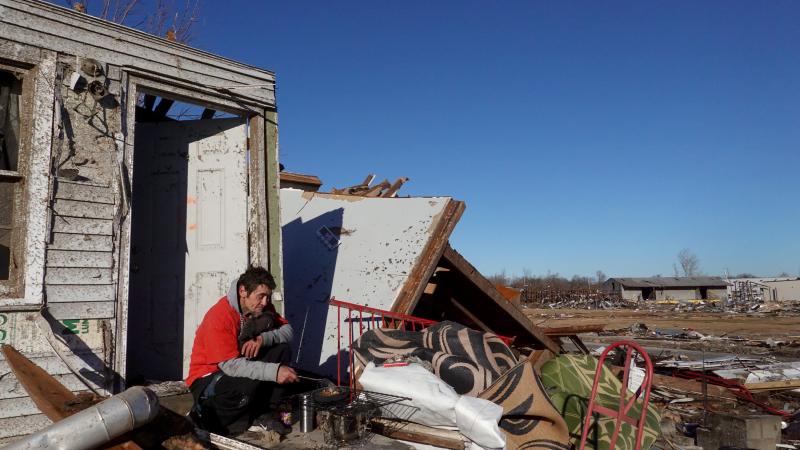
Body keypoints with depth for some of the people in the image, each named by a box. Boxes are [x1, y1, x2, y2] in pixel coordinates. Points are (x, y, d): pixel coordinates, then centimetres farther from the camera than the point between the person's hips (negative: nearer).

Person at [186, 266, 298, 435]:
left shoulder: (260, 306, -5)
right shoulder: (219, 317, -27)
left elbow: (287, 330, -7)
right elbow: (230, 365, -32)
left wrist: (263, 338, -29)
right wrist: (274, 371, -37)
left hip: (241, 367, 7)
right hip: (207, 378, -7)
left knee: (282, 350, -12)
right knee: (249, 385, -36)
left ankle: (264, 413, -7)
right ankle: (204, 416, -7)